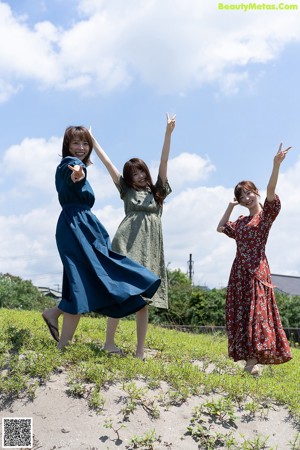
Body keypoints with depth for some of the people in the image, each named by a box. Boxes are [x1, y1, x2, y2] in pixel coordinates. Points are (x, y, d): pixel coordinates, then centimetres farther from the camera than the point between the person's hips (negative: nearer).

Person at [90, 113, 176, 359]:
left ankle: (140, 351, -3)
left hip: (149, 246, 0)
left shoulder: (157, 191, 18)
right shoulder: (127, 190, 19)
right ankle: (109, 342, -5)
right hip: (126, 243, 0)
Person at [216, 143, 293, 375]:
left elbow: (271, 190, -15)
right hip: (239, 269, 7)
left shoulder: (266, 214, 0)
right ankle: (249, 357, 8)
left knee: (256, 310, -11)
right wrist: (230, 207, 22)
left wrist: (276, 164, -27)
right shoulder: (241, 221, 18)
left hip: (257, 269, -7)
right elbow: (221, 227, 24)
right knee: (240, 312, 3)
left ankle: (254, 360, -12)